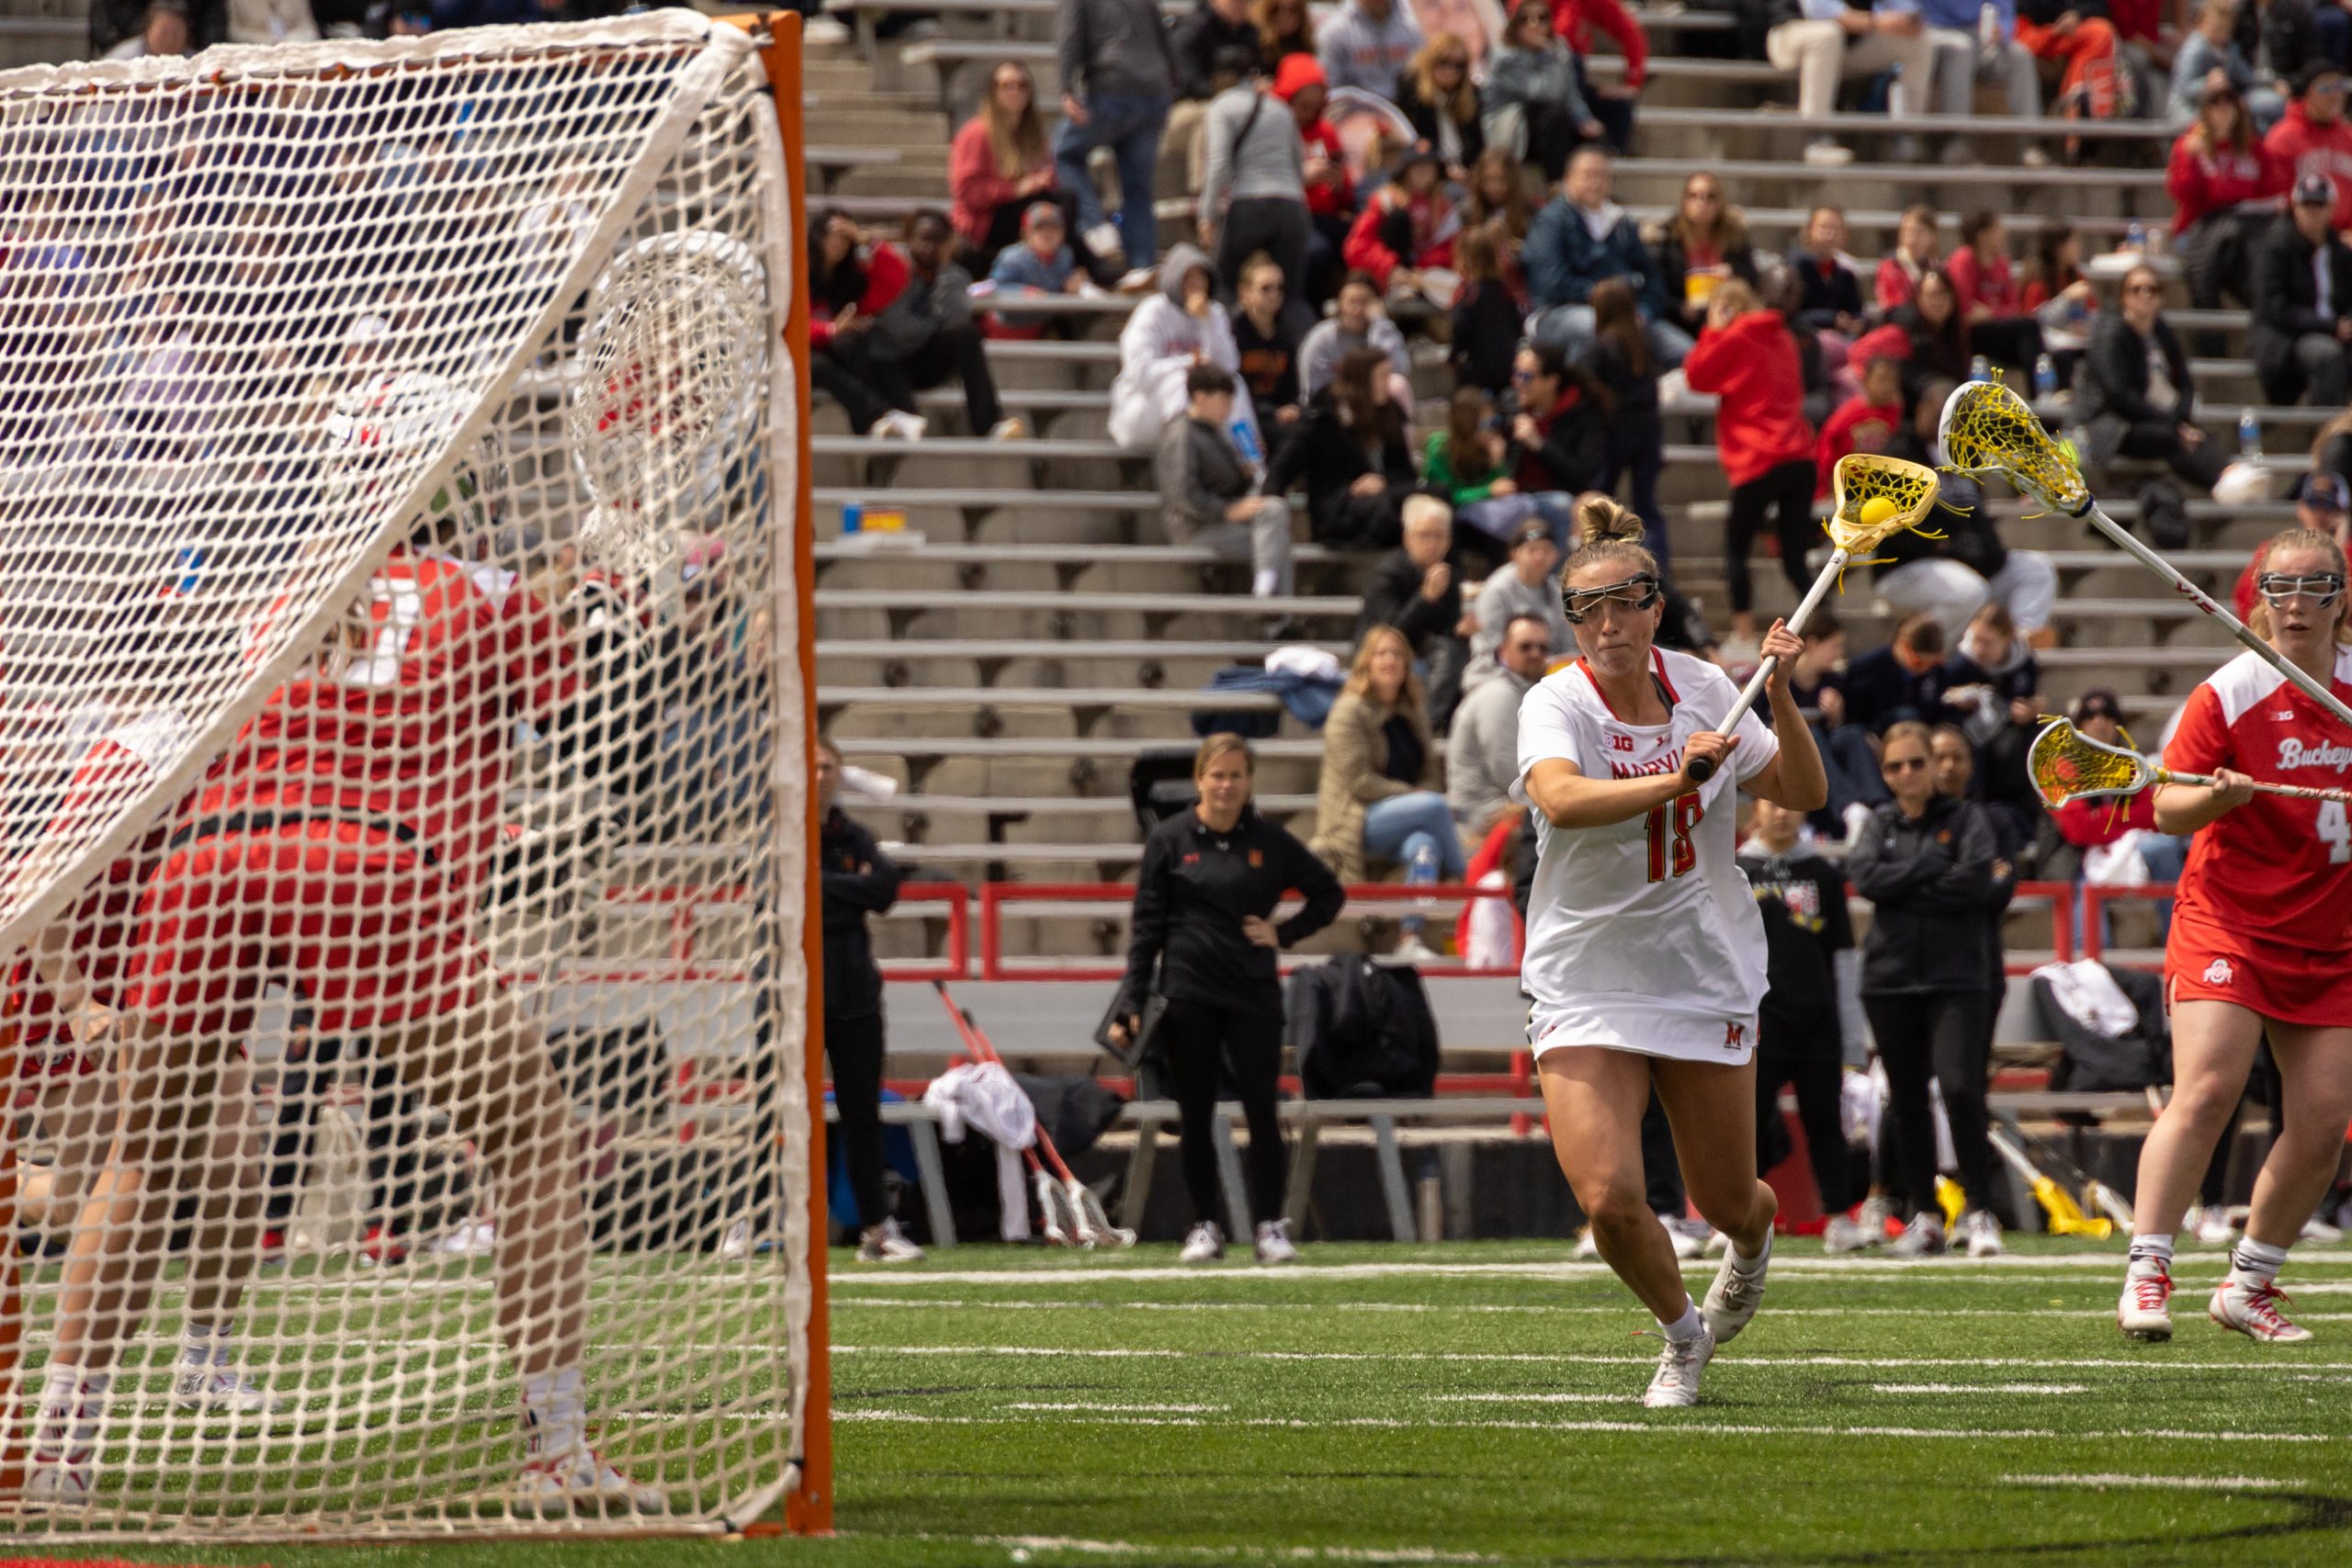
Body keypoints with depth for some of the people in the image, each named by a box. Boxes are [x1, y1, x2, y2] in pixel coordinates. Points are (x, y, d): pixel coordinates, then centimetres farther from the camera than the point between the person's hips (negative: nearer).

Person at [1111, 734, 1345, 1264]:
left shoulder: (1269, 842, 5)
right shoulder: (1169, 841, 1)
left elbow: (1329, 894, 16)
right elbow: (1146, 926, 1)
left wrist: (1284, 934, 1)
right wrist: (1131, 1005, -5)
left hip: (1253, 995, 1)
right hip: (1187, 995, -1)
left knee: (1262, 1110, -3)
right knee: (1195, 1116, 3)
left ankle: (1271, 1226, 4)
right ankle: (1205, 1226, 11)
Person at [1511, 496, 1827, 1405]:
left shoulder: (1700, 688, -2)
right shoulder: (1557, 704, -14)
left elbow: (1803, 794, 4)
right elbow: (1559, 797, -36)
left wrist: (1780, 698, -11)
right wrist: (1673, 781, -48)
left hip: (1706, 979, 3)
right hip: (1585, 982, -3)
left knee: (1727, 1203, 9)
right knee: (1607, 1197, -16)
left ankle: (1754, 1238, 49)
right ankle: (1681, 1333, 14)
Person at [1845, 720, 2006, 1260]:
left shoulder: (1966, 819, 4)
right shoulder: (1879, 825, 14)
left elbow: (1974, 881, -12)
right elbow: (1864, 876, -5)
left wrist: (1904, 887, -8)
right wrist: (1932, 867, -9)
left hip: (1955, 977, -4)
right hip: (1890, 978, 4)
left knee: (1960, 1089, -17)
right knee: (1907, 1099, 7)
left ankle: (1979, 1211, -9)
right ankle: (1923, 1215, 15)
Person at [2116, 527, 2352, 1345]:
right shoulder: (2228, 694, -8)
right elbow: (2167, 807, -7)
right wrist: (2214, 798, -26)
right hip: (2227, 924, -4)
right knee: (2206, 1092, -20)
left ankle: (2248, 1285, 13)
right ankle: (2145, 1275, -16)